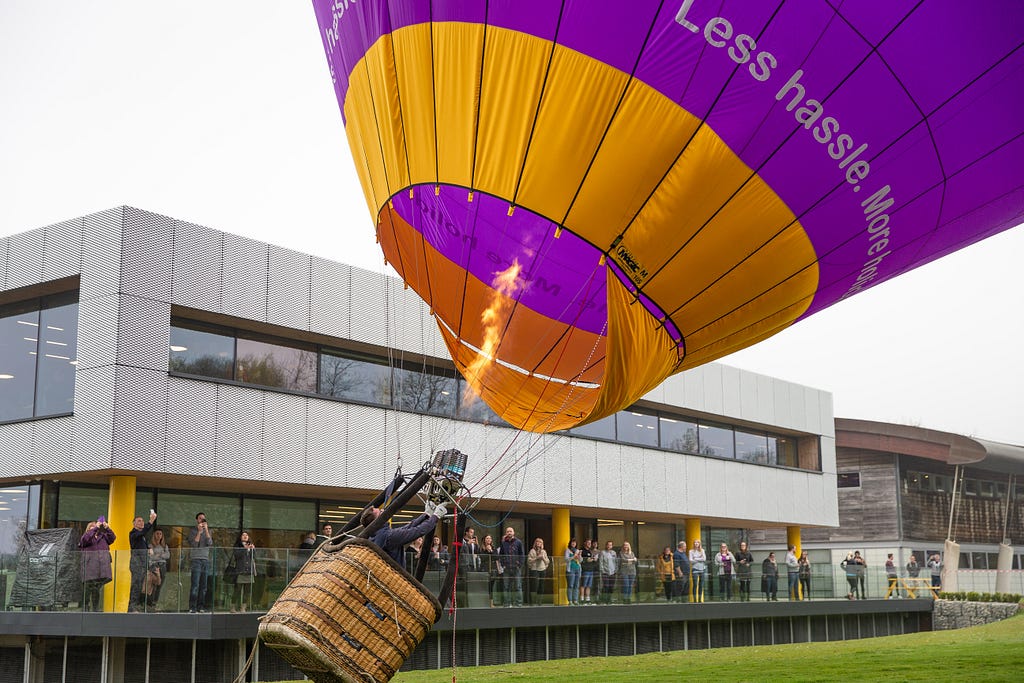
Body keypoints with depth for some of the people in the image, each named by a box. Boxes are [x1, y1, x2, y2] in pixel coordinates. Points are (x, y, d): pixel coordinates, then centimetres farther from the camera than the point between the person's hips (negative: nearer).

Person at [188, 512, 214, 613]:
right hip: (196, 560, -4)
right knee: (195, 585, -10)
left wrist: (206, 530, -9)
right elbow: (193, 545, -10)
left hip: (206, 560, 4)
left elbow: (210, 543, -2)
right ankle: (192, 608, -11)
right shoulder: (193, 531, 3)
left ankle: (201, 607, 6)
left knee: (203, 586, 3)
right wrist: (199, 532, -13)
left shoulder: (207, 531, 14)